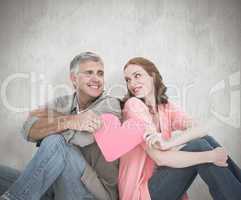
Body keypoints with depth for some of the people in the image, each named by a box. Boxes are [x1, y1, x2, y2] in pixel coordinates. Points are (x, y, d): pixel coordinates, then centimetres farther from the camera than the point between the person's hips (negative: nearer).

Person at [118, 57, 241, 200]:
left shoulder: (166, 106, 5)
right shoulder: (133, 104, -13)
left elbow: (199, 129, -12)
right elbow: (160, 158, -20)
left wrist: (167, 144, -30)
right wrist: (211, 156, -20)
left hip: (160, 182, 5)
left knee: (206, 139, -11)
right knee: (198, 146, -19)